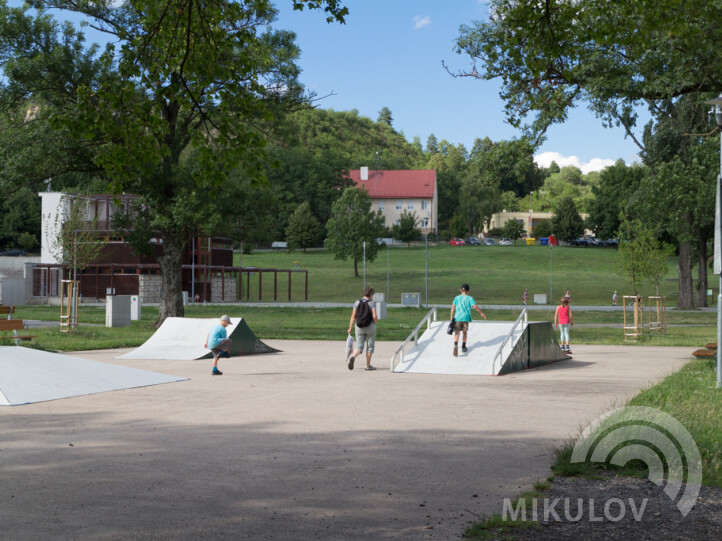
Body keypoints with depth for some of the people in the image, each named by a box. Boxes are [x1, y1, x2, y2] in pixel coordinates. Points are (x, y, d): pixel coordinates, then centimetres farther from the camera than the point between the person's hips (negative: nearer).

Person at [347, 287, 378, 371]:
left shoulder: (357, 303, 2)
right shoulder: (372, 303, -8)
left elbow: (353, 316, -1)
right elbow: (374, 316, -15)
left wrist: (350, 328, 1)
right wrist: (376, 323, 5)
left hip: (359, 327, 3)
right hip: (370, 327, -3)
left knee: (359, 346, 5)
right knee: (370, 346, 12)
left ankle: (353, 357, -25)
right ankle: (368, 365, 14)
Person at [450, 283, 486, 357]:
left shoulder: (457, 298, 9)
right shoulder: (469, 298, 3)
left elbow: (453, 306, -3)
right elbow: (475, 306, -8)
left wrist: (451, 317, -5)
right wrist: (481, 313, 0)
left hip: (457, 318, 1)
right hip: (465, 318, -1)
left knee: (457, 333, 1)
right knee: (464, 332, 18)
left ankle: (455, 345, -24)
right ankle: (463, 347, 24)